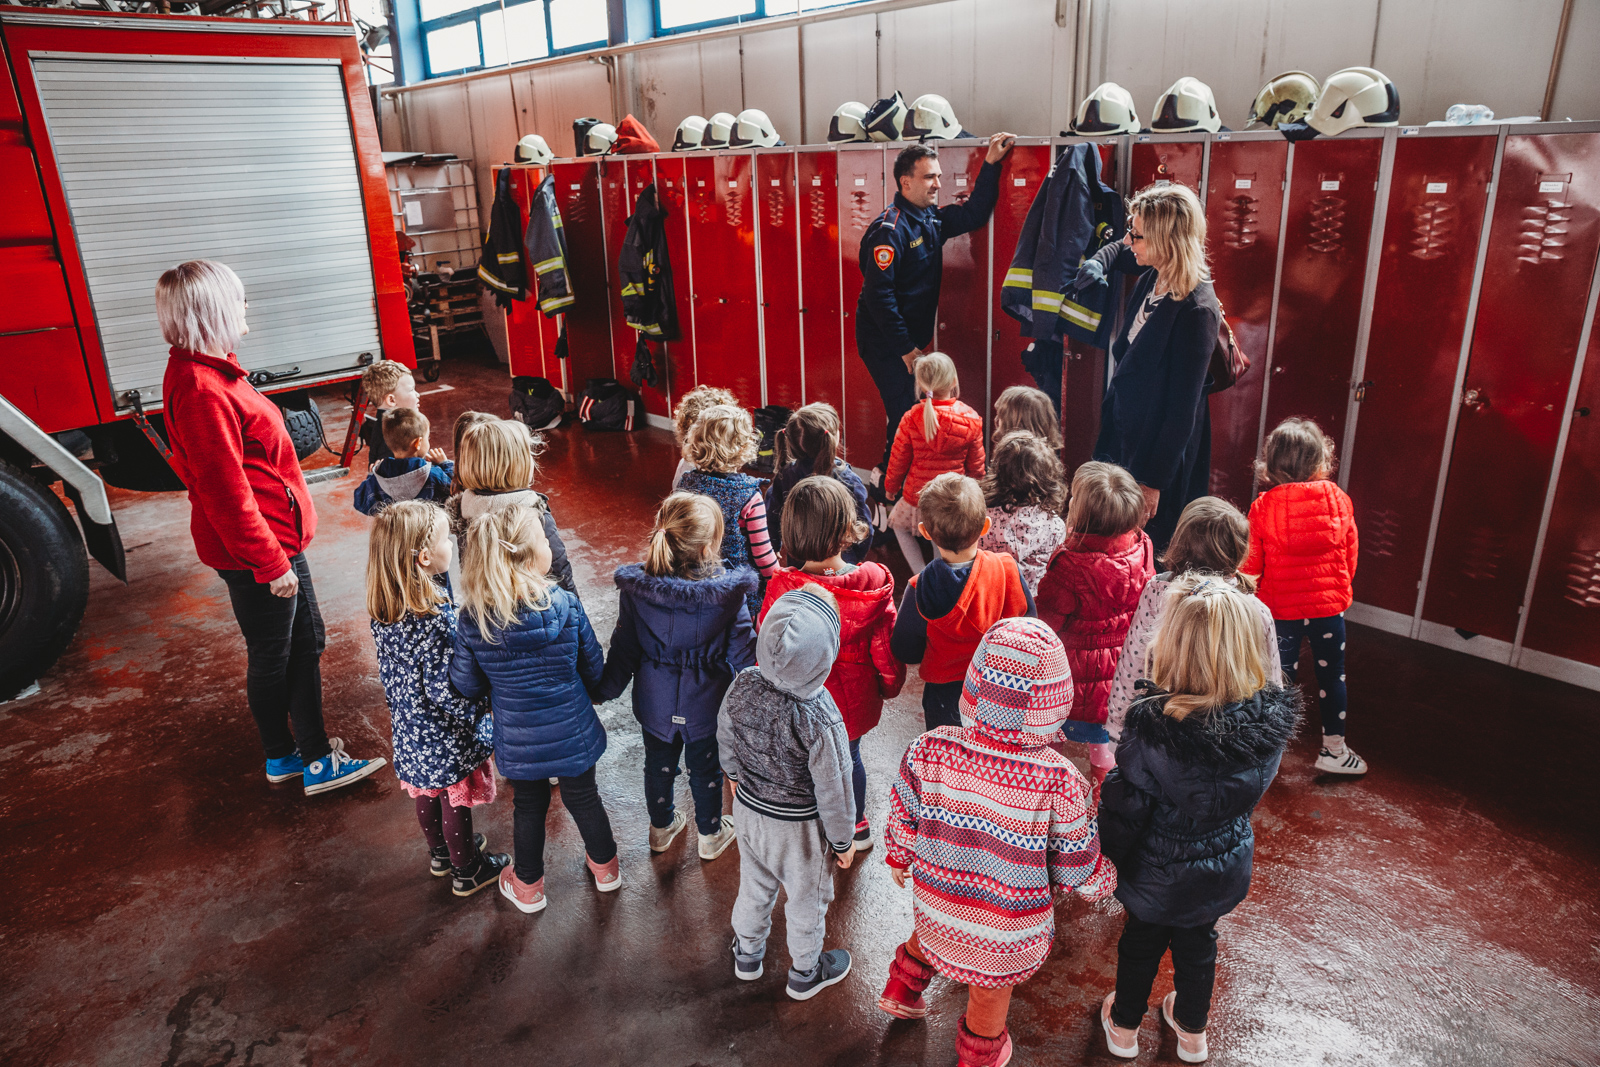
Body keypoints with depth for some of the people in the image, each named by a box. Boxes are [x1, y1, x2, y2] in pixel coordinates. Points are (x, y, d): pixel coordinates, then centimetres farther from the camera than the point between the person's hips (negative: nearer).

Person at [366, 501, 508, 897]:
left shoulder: (383, 610, -9)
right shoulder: (435, 620, -34)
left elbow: (388, 671, 5)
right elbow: (446, 691, -28)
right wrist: (479, 722, -13)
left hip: (409, 726, 7)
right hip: (445, 733, -7)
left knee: (428, 794, 27)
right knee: (455, 802, 14)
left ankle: (441, 853, 49)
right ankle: (467, 871, 34)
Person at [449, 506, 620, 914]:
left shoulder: (472, 619, -19)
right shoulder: (566, 605, -21)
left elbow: (465, 685, -7)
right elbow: (594, 666, -8)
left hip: (518, 742, 1)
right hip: (573, 734, 0)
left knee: (528, 807, 23)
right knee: (583, 798, 23)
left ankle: (528, 885, 44)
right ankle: (605, 867, 46)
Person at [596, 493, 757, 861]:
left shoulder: (634, 588, -20)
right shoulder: (729, 594, -25)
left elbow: (623, 647, -9)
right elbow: (742, 651, -16)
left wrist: (606, 689, 8)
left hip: (655, 701, 2)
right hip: (707, 703, -2)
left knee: (658, 764, 26)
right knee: (706, 768, 23)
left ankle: (661, 827, 50)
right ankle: (711, 834, 45)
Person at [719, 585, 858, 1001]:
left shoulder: (743, 686, -24)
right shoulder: (821, 722, -38)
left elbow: (725, 740, -3)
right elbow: (833, 790, -23)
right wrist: (844, 840, -4)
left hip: (748, 808, 4)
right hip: (798, 826, -4)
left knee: (754, 883, 30)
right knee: (806, 899, 24)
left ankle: (747, 955, 56)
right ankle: (805, 973, 49)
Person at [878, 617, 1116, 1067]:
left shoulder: (929, 751, -26)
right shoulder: (1059, 782, -32)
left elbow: (902, 818, -9)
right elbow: (1079, 868, -16)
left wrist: (897, 857, 13)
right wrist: (1105, 879, 8)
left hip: (936, 908, 2)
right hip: (1008, 935, -1)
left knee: (928, 933, 37)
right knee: (991, 989, 28)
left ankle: (901, 991, 59)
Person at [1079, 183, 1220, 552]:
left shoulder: (1196, 311, -27)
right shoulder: (1155, 275, -4)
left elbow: (1183, 409, -23)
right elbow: (1120, 250, 23)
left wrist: (1153, 482, -19)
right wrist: (1097, 263, -1)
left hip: (1159, 447, -9)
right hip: (1124, 430, 9)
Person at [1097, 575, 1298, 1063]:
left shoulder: (1154, 728, -36)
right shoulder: (1272, 720, -24)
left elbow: (1125, 810, -23)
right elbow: (1253, 789, -3)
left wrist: (1108, 853, -7)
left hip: (1159, 873, -3)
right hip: (1227, 866, 3)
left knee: (1142, 941, 24)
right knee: (1199, 942, 29)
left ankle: (1124, 1027, 48)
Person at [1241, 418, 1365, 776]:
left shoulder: (1262, 507, -12)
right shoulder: (1339, 501, -7)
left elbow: (1251, 565, -7)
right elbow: (1351, 554, 4)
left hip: (1280, 608, -1)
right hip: (1328, 606, 1)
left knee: (1279, 678, 10)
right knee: (1332, 676, 15)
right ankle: (1333, 749, 25)